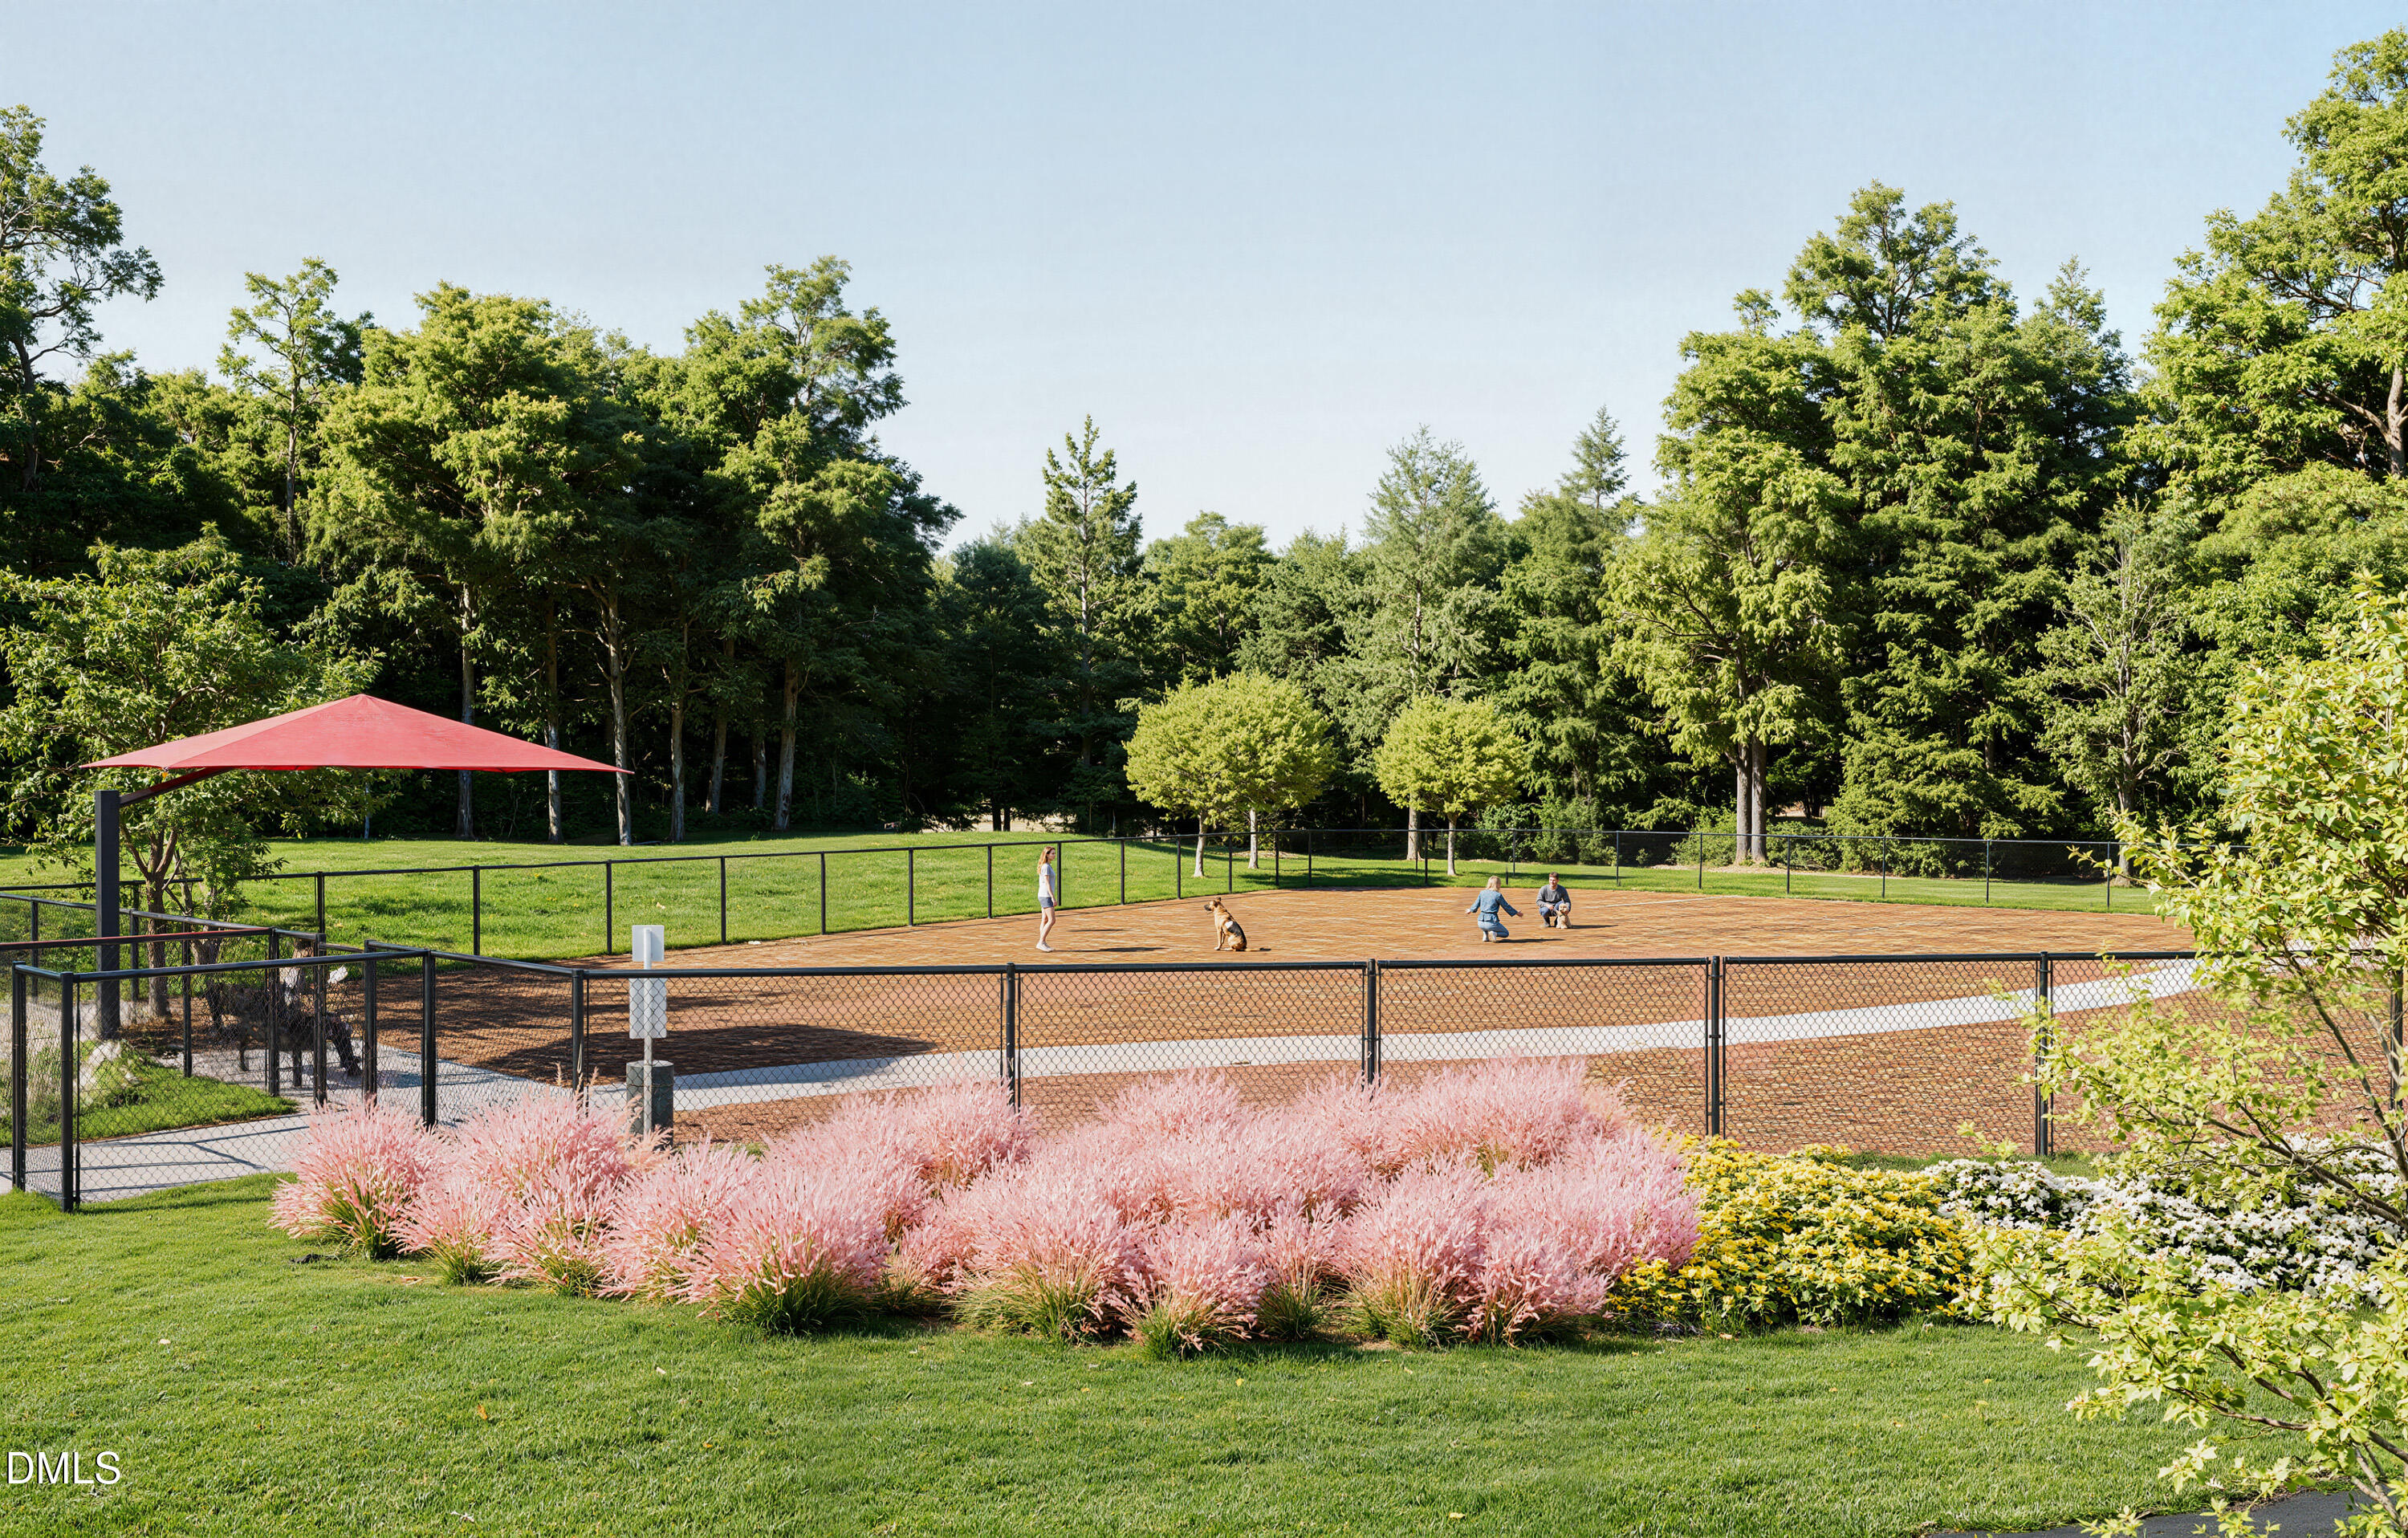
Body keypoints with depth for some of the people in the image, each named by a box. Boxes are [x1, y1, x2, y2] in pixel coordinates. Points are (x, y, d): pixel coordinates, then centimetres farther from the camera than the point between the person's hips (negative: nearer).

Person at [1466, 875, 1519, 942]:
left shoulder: (1482, 893, 5)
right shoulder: (1498, 895, -8)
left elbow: (1476, 905, 16)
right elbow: (1506, 906, 2)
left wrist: (1470, 910, 37)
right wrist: (1516, 913, 17)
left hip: (1481, 922, 4)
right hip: (1491, 922, -4)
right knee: (1506, 934, 20)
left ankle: (1485, 936, 19)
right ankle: (1494, 933, -11)